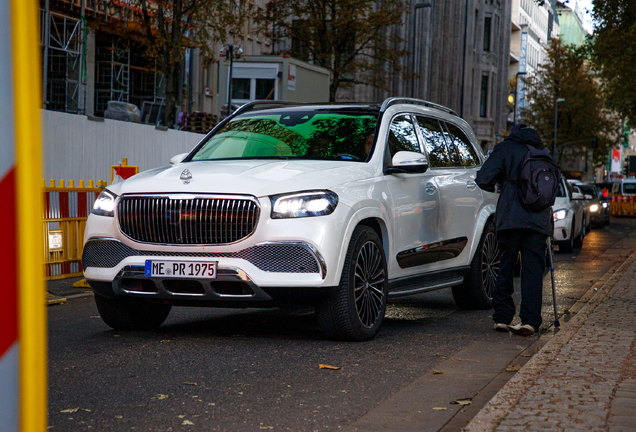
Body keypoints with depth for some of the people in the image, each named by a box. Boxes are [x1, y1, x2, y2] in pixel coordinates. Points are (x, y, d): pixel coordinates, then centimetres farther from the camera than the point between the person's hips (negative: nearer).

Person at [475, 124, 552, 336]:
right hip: (539, 220, 2)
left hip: (510, 218, -2)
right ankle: (530, 320, -4)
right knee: (533, 271, 2)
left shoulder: (505, 148, 8)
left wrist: (494, 188, 19)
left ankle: (502, 317, 8)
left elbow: (483, 180, -1)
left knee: (505, 267, 7)